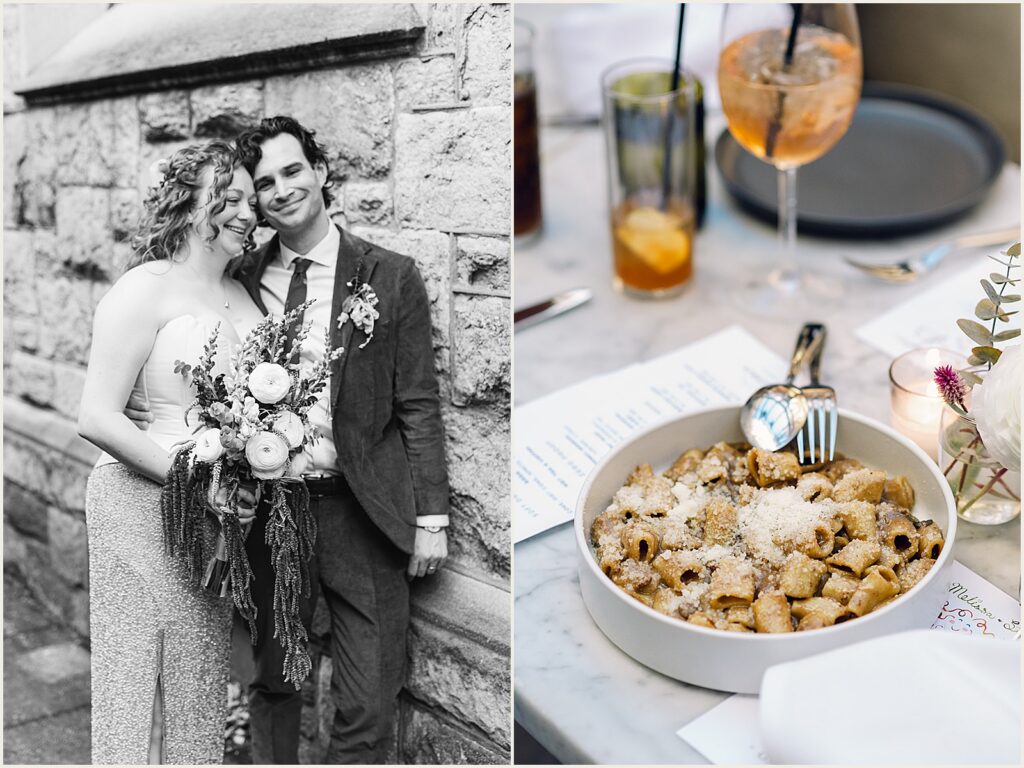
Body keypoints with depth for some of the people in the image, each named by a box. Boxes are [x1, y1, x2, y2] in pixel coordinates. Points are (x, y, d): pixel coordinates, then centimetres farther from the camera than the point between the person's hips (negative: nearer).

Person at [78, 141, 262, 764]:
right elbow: (97, 418, -14)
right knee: (140, 679, 3)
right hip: (144, 507, -6)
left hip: (221, 518, 6)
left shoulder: (242, 295, 11)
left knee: (204, 678, 14)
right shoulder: (145, 288, -9)